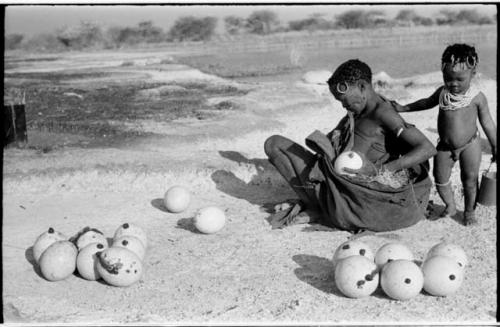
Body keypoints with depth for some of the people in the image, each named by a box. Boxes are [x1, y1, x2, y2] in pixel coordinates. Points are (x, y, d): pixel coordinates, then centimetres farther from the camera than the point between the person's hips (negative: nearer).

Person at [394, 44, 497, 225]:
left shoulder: (477, 97, -16)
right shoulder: (442, 92, -7)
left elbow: (487, 123, -5)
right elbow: (427, 102, 15)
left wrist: (494, 146, 1)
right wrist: (403, 108, 11)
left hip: (470, 144, -3)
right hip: (445, 146, 3)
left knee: (470, 178, 6)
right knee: (440, 179, 7)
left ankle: (469, 211, 27)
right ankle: (450, 206, 31)